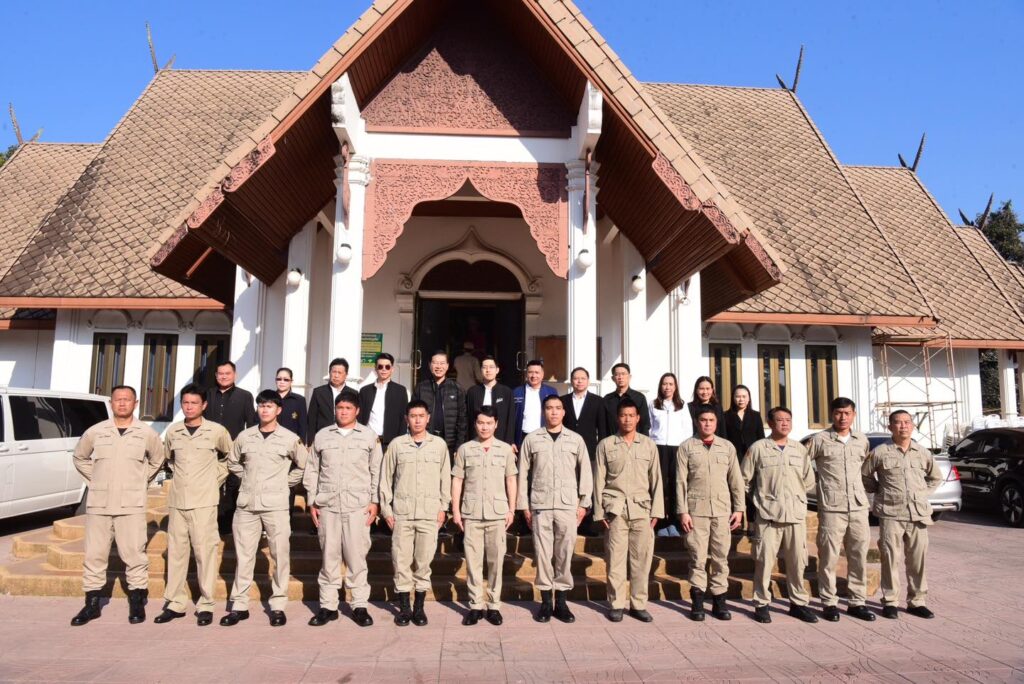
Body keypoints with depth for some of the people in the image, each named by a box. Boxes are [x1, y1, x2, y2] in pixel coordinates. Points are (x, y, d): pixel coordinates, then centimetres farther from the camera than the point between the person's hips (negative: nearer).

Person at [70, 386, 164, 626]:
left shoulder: (147, 433, 1)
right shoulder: (95, 432, 4)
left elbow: (157, 460, 16)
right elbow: (79, 457, 19)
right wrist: (95, 480, 11)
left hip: (132, 505, -2)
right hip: (98, 504, 2)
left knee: (134, 554, 0)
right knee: (94, 554, 8)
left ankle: (137, 601, 11)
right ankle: (92, 603, 20)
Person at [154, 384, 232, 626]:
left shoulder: (217, 431, -2)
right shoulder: (173, 431, 7)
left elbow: (229, 457, 12)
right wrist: (181, 475, 14)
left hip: (204, 502, -3)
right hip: (177, 501, 4)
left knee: (205, 551, -3)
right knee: (176, 551, 9)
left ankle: (205, 605, 5)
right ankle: (175, 603, 19)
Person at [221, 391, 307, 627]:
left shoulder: (290, 438, -2)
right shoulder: (244, 436, 5)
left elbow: (303, 466, 9)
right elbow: (233, 462, 20)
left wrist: (285, 483, 4)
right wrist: (248, 479, 10)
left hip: (276, 505, -2)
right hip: (246, 504, 2)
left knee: (280, 556, 2)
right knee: (243, 556, 8)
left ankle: (278, 606, 14)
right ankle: (239, 606, 19)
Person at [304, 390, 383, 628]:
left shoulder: (369, 436, 5)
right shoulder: (322, 436, 9)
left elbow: (376, 471, 6)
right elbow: (312, 471, 12)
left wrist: (375, 501, 0)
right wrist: (312, 502, 7)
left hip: (358, 506, -1)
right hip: (327, 505, 2)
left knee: (356, 556, 1)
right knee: (329, 556, 6)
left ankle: (360, 606, 11)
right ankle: (328, 606, 17)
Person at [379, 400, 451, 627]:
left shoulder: (439, 444, 5)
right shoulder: (396, 444, 4)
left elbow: (445, 478, 9)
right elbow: (386, 478, 7)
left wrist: (443, 507, 5)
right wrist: (386, 508, 3)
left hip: (430, 513, 0)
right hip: (402, 512, 0)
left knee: (424, 560, 4)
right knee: (401, 559, 3)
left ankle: (419, 607, 18)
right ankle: (404, 607, 16)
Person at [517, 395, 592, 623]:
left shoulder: (576, 439, 7)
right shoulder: (532, 439, 5)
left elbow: (585, 472, 9)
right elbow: (523, 473, 6)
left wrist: (584, 503, 4)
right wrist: (523, 505, 3)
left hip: (568, 506, 1)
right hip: (540, 505, 0)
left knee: (565, 553, 4)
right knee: (542, 553, 2)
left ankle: (561, 602, 15)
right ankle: (545, 602, 14)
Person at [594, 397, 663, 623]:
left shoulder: (649, 445, 9)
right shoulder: (606, 445, 5)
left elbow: (656, 479, 10)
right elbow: (599, 480, 4)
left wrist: (656, 511, 4)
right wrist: (600, 511, -1)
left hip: (642, 509, 2)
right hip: (615, 509, -1)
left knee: (642, 559, 2)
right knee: (615, 559, 0)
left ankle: (639, 604, 15)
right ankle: (616, 604, 12)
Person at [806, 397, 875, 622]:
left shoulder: (862, 440, 11)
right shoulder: (820, 439, -3)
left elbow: (868, 468, 25)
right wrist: (821, 484, -1)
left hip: (859, 507, 4)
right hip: (831, 508, -4)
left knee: (859, 557, 9)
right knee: (829, 557, 0)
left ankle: (857, 602, 21)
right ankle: (829, 603, 11)